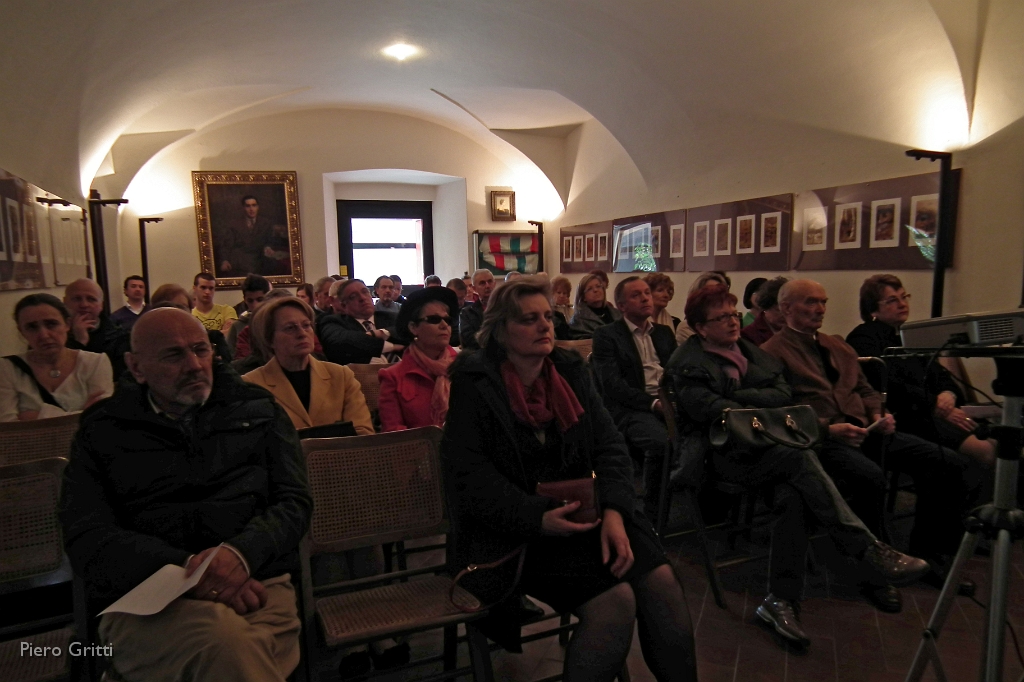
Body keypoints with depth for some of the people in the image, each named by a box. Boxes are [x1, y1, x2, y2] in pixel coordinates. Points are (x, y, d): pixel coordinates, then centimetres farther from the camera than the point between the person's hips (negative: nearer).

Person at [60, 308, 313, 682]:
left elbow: (294, 501, 8)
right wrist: (185, 568, -16)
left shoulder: (256, 409, 14)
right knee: (226, 641, -35)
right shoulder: (103, 429, 13)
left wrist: (241, 552, -14)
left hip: (256, 583, 2)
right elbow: (86, 536, 2)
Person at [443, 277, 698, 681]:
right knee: (616, 599, -22)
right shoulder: (475, 385, -6)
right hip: (516, 530, -5)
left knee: (661, 581, -15)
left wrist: (614, 511, -13)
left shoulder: (571, 372, 9)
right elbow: (470, 473, -13)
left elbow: (609, 446, 4)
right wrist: (538, 518, -24)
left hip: (583, 511, 5)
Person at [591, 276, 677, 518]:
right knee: (661, 442, -34)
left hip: (669, 403, 5)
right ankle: (653, 512, -14)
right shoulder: (606, 335, 4)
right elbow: (612, 384, -8)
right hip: (631, 408, -5)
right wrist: (653, 403, -18)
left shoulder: (664, 332, 23)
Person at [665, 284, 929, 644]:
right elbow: (708, 408, -12)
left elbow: (783, 392, 10)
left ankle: (780, 600, -21)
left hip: (769, 445, 5)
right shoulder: (687, 362, 4)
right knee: (800, 456, -30)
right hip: (728, 454, -5)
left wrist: (741, 396, -4)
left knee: (793, 494, -26)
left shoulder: (749, 349, 22)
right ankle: (868, 550, -25)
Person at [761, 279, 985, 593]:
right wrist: (828, 429, -19)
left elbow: (865, 390, 27)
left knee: (955, 466, -10)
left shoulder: (838, 346, 25)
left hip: (865, 430, 8)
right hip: (822, 439, -7)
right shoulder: (772, 352, -1)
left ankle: (926, 555, 4)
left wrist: (878, 415, 5)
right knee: (869, 477, -38)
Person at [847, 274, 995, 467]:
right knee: (983, 450, -25)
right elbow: (890, 388, -14)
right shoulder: (863, 339, -3)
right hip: (902, 420, -8)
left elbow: (939, 374, 19)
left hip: (926, 415, 8)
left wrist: (948, 394, -4)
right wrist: (936, 408, -16)